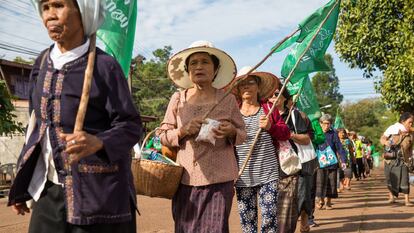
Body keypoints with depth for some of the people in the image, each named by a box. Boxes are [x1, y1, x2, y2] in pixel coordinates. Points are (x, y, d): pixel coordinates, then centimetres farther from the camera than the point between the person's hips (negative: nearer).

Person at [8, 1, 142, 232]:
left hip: (97, 190, -5)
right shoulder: (43, 63, 7)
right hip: (49, 189, 5)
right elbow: (38, 125, 12)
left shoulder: (104, 65, -11)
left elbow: (130, 126, -11)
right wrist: (22, 186, 13)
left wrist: (97, 143, -31)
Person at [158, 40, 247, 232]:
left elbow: (243, 135, 10)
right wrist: (183, 131, -12)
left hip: (219, 179, -1)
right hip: (185, 179, 1)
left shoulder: (228, 100, 2)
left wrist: (231, 132, -12)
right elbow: (163, 136, 7)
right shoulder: (178, 99, 4)